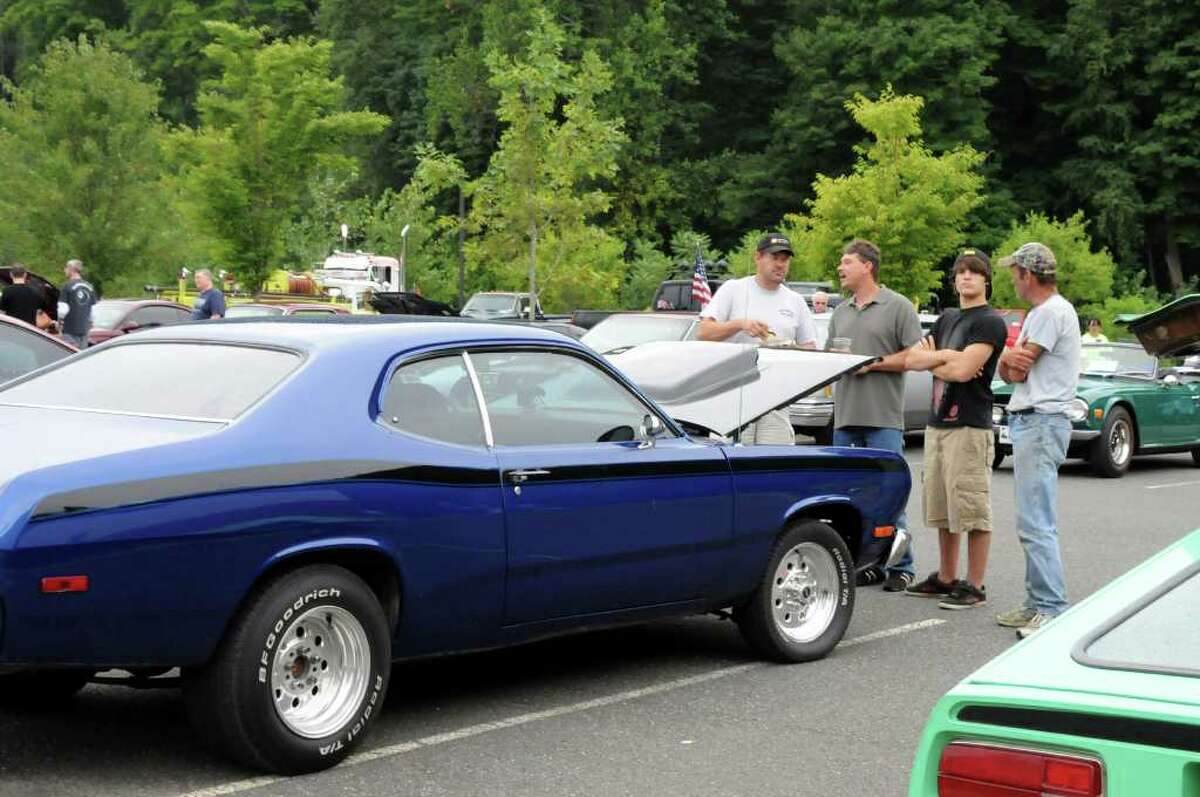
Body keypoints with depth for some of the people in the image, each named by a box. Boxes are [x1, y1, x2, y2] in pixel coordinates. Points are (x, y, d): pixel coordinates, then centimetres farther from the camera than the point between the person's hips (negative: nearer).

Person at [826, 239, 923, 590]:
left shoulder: (898, 307, -1)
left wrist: (873, 364, -12)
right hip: (845, 417, 7)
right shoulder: (840, 313, 19)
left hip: (883, 419, -6)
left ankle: (901, 567, 0)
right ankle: (867, 564, 14)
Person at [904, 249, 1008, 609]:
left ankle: (974, 586, -3)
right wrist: (944, 356, -8)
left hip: (970, 426, -8)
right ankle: (945, 579, 23)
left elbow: (963, 370, -18)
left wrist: (930, 359, -1)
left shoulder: (990, 322, -7)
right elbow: (911, 360, 10)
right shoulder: (947, 319, 19)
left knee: (972, 510, -7)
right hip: (937, 423, 8)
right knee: (942, 509, 14)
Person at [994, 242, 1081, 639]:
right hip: (1030, 423, 11)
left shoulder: (1051, 312, -13)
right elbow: (1007, 372, 14)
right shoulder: (1040, 312, 20)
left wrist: (1012, 360, 8)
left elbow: (1018, 371, -14)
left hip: (1040, 423, -11)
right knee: (1032, 522, 13)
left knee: (1037, 524, -14)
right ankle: (1037, 604, 18)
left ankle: (1053, 611, -16)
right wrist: (1010, 359, -9)